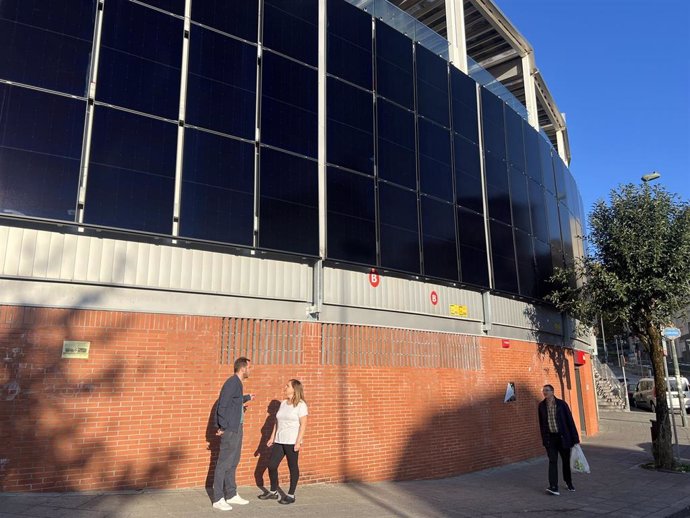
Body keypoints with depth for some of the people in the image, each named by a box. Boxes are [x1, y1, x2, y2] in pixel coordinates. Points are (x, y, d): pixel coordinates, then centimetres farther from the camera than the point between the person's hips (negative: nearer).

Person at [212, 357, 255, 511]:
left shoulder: (237, 383, 11)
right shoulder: (232, 382, -19)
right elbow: (222, 405, -22)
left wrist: (247, 397, 37)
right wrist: (223, 427, -17)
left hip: (236, 428, 10)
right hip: (230, 430, -10)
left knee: (233, 463, 17)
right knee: (224, 464, -1)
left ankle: (231, 495, 27)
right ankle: (218, 499, 8)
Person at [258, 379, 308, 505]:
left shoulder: (301, 405, -8)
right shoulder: (283, 403, 13)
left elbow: (303, 425, -12)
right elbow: (277, 422, 17)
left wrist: (298, 442, -17)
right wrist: (272, 437, 13)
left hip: (292, 442, -7)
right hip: (279, 441, 7)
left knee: (293, 467, 4)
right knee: (271, 465, 6)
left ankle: (291, 495, 16)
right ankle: (273, 492, 23)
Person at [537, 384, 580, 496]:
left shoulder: (562, 404, -8)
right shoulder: (541, 406, 1)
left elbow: (570, 420, -6)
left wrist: (575, 438, -8)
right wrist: (544, 439, 10)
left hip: (562, 436, -1)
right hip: (550, 438, 1)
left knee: (566, 460, 12)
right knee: (552, 461, -7)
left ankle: (569, 482, 35)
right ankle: (553, 487, -10)